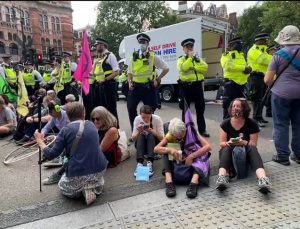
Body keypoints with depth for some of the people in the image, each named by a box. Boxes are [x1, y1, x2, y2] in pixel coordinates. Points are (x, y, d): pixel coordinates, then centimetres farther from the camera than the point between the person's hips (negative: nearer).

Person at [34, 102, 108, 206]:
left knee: (63, 188, 30)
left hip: (78, 174, -3)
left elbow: (51, 155, -6)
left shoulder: (66, 130, -8)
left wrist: (39, 140, 10)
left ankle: (84, 190, 3)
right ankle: (96, 186, 8)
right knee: (96, 177, 40)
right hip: (100, 170, 4)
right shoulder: (92, 125, 6)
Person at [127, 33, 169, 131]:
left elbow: (166, 69, 4)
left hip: (148, 88, -3)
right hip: (135, 87, 3)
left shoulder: (153, 57, 0)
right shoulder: (134, 57, 11)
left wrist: (157, 80, 1)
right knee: (131, 108, -1)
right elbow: (130, 72, 18)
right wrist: (130, 83, 2)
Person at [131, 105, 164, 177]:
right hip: (141, 144, 1)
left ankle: (150, 163, -43)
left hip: (154, 143, -1)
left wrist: (153, 132, -33)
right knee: (141, 136, -30)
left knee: (151, 135, -32)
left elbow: (162, 138, -16)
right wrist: (139, 132, -31)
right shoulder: (137, 119, -14)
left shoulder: (157, 119, -17)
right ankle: (139, 163, -44)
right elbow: (133, 139, -11)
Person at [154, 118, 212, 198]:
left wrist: (191, 156, -40)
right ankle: (169, 181, -39)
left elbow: (208, 146, -31)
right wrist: (169, 149, -39)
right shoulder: (170, 135, -12)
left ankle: (194, 181, -48)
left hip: (191, 161, -1)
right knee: (166, 153, -26)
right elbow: (156, 149, -21)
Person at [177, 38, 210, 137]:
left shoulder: (198, 58, 16)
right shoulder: (181, 59, 6)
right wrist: (190, 57, -11)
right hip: (186, 86, -3)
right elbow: (183, 68, -17)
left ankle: (202, 129, 17)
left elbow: (205, 68, -1)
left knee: (200, 108, 7)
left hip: (197, 85, 3)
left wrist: (193, 67, -11)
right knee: (185, 109, 4)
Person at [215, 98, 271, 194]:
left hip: (246, 153, 0)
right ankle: (222, 177, -61)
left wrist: (243, 142, -31)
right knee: (226, 149, -33)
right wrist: (229, 143, -27)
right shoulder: (226, 123, -3)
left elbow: (254, 144, -10)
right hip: (230, 152, 1)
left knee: (253, 149, -33)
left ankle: (263, 179, -57)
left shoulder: (252, 124, -6)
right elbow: (221, 143, -4)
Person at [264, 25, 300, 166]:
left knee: (281, 125, 3)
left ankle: (282, 156, 7)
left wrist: (274, 84, 14)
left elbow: (267, 80, -7)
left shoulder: (279, 55, -7)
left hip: (282, 93, -4)